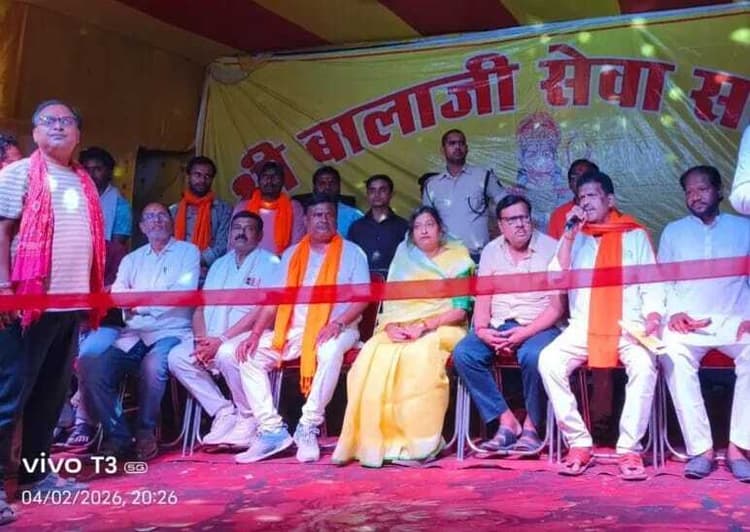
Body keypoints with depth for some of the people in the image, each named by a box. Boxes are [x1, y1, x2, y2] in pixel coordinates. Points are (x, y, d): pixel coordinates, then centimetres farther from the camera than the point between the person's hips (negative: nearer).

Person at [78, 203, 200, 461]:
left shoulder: (188, 251, 9)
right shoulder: (132, 259, 22)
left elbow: (185, 293, -7)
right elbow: (117, 293, 7)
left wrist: (141, 301, -9)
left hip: (169, 332, -4)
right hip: (132, 335, 4)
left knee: (152, 367, -35)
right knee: (92, 368, -19)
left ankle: (146, 432, -12)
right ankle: (118, 435, -7)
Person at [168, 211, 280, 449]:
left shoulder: (269, 263, 1)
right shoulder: (219, 265, 21)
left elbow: (262, 311, -11)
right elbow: (201, 307, 15)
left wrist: (222, 339, -18)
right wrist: (201, 339, -6)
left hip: (249, 337, -6)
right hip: (213, 340, 6)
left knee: (227, 354, -35)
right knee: (177, 357, -16)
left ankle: (248, 418, -13)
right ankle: (224, 412, -8)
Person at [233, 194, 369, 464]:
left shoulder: (352, 253, 5)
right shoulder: (292, 254, 15)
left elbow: (363, 297, -5)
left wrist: (338, 323, -22)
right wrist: (255, 334, -5)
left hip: (336, 330, -4)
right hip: (293, 330, 4)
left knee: (330, 351, -38)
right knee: (251, 355, -15)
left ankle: (308, 428, -26)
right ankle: (272, 430, -15)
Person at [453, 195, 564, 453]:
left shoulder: (551, 248, -1)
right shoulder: (491, 251, 13)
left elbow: (557, 306, -6)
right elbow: (482, 299, 9)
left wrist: (525, 333, -18)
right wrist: (481, 329, -11)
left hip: (538, 326, -4)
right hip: (498, 325, 4)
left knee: (533, 356, -36)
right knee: (463, 353, -23)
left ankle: (531, 426, -12)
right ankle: (507, 421, -13)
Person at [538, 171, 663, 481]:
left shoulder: (635, 234, 12)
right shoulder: (574, 236, 15)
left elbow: (652, 284, 7)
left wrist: (653, 316, -12)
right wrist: (570, 236, -5)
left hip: (629, 326, -1)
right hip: (584, 326, 2)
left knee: (643, 365, -33)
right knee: (549, 361, -26)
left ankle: (630, 449, -22)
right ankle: (579, 443, -18)